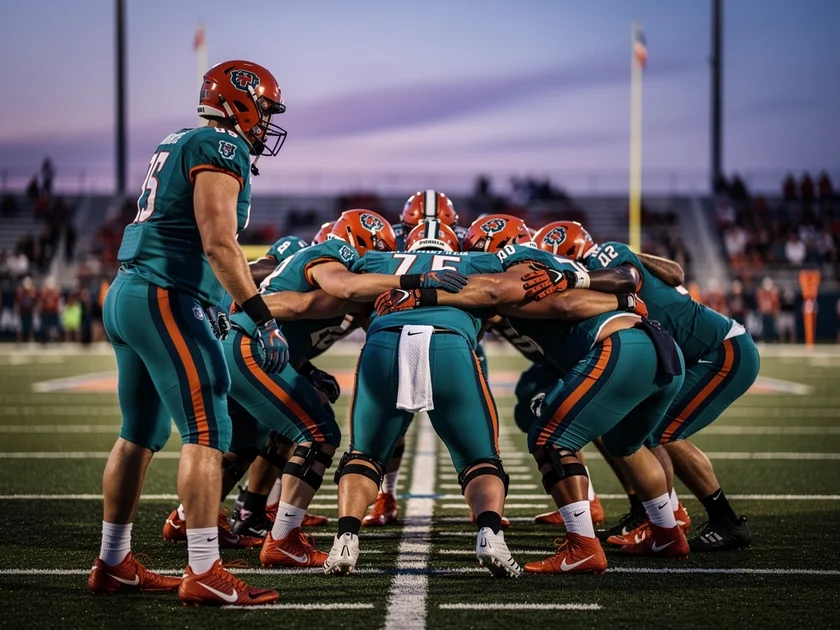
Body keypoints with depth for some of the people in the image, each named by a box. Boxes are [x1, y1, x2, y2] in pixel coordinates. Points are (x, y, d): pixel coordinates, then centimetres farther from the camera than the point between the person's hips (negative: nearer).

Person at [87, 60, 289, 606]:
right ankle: (204, 573, -12)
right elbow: (218, 244, -18)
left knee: (141, 435, 15)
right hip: (165, 298, -10)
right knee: (207, 432, -10)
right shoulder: (221, 149, -8)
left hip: (127, 295, 10)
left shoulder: (180, 147, 21)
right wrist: (263, 319, -20)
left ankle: (113, 564, 22)